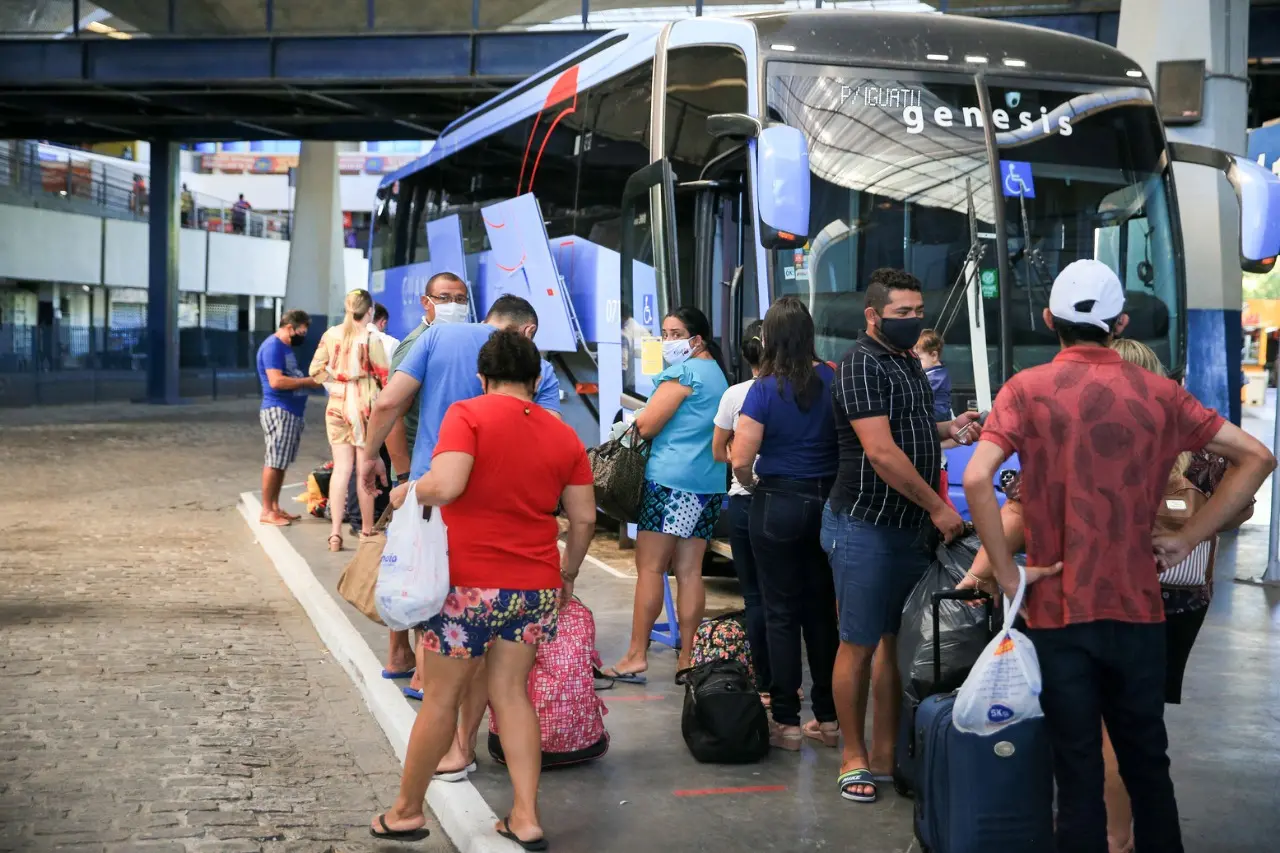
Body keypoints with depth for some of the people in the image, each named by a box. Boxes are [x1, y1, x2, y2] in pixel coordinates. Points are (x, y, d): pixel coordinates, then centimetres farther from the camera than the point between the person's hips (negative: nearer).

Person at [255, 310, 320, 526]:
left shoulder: (285, 347, 18)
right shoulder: (272, 346, -14)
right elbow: (276, 381, -23)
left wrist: (308, 381, 7)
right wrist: (308, 381, -16)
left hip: (292, 411, 10)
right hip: (279, 411, -10)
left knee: (281, 462, 12)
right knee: (275, 462, -7)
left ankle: (275, 507, 17)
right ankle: (267, 511, -4)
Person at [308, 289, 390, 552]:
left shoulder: (330, 335, 1)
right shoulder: (370, 338, -11)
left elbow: (316, 370, 2)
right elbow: (384, 376, -8)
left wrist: (335, 382, 11)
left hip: (336, 405, 4)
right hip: (363, 404, -4)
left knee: (341, 468, 6)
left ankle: (335, 533, 2)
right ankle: (367, 530, 13)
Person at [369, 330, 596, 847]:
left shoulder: (468, 414, -9)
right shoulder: (563, 435, 5)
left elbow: (445, 485, -24)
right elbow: (584, 518, 6)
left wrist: (407, 492, -4)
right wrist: (567, 573, 21)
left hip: (470, 585, -4)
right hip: (536, 586, 4)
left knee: (441, 698, 8)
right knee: (512, 693, 13)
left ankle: (407, 811, 22)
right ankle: (525, 818, 10)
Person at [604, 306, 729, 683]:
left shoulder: (682, 373, -8)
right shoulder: (717, 374, 20)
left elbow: (646, 426, -12)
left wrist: (636, 416, 10)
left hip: (671, 480, -9)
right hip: (710, 483, 9)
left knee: (649, 567, -5)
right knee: (689, 571, 8)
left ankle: (637, 656, -4)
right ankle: (686, 658, 7)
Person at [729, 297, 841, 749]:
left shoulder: (765, 390, -12)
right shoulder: (832, 381, -2)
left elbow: (740, 460, -16)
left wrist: (752, 483, 4)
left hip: (778, 504, -4)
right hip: (828, 502, 4)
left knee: (782, 613, 5)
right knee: (822, 609, 13)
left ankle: (787, 721, 8)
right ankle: (828, 717, 20)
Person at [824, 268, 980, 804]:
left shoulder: (907, 361, 14)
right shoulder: (863, 364, -15)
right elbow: (882, 452, -22)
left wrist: (948, 429, 10)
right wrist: (939, 507, -19)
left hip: (910, 527, 9)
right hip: (865, 526, -9)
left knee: (897, 640, 12)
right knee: (859, 644, 1)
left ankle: (886, 754, 20)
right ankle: (854, 756, 11)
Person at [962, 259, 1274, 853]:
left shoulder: (1027, 390, -6)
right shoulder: (1158, 394, 2)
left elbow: (976, 479, -21)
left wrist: (1007, 574, -12)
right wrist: (1188, 538, 4)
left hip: (1059, 608, -2)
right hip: (1137, 607, 2)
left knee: (1078, 769, 5)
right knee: (1146, 760, 17)